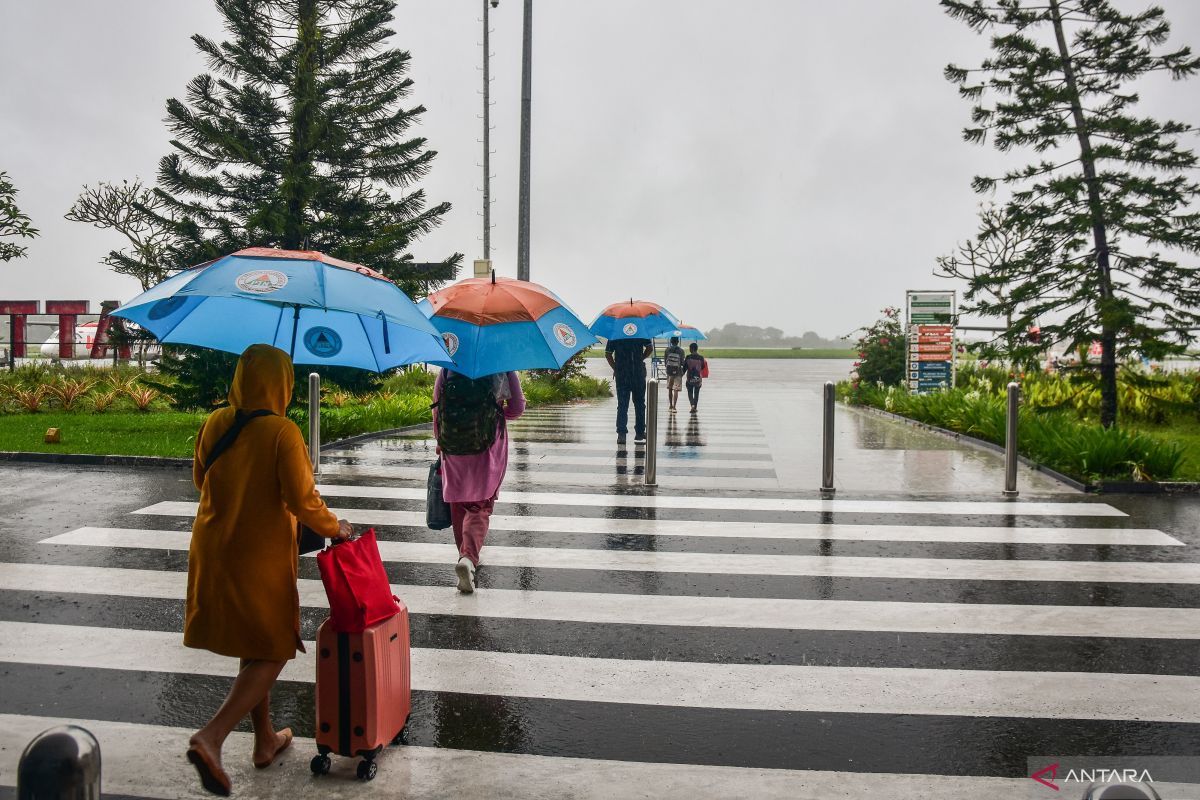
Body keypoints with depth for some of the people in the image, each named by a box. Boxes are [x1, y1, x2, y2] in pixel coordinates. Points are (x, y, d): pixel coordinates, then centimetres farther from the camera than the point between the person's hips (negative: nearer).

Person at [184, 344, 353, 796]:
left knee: (253, 648, 20)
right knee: (272, 652, 8)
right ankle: (211, 738, -7)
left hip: (212, 551, 7)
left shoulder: (215, 423, -1)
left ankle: (265, 741, 32)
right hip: (260, 557, -6)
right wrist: (334, 528, -3)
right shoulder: (282, 432, -19)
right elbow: (302, 501, -20)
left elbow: (200, 479, 12)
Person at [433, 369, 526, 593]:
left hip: (453, 450, 2)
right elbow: (517, 408, 2)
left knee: (458, 505, 18)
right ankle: (469, 557, -21)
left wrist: (440, 441, 20)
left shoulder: (446, 371, 1)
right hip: (488, 449, -2)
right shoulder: (503, 369, -4)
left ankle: (466, 556, 28)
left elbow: (436, 411, 5)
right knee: (480, 507, 0)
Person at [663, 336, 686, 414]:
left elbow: (665, 361, 2)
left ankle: (671, 406, 23)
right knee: (676, 390, -3)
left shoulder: (667, 350, -1)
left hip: (669, 371, 2)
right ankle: (674, 407, -13)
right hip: (678, 372, -2)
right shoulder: (681, 350, -6)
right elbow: (682, 363, -6)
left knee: (670, 389, 16)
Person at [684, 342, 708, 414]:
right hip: (698, 378, 1)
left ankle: (692, 405, -14)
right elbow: (703, 367, 5)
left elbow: (684, 368, -5)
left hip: (690, 378, -1)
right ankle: (695, 407, 15)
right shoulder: (701, 358, -6)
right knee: (696, 393, 13)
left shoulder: (688, 357, -10)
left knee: (690, 392, 10)